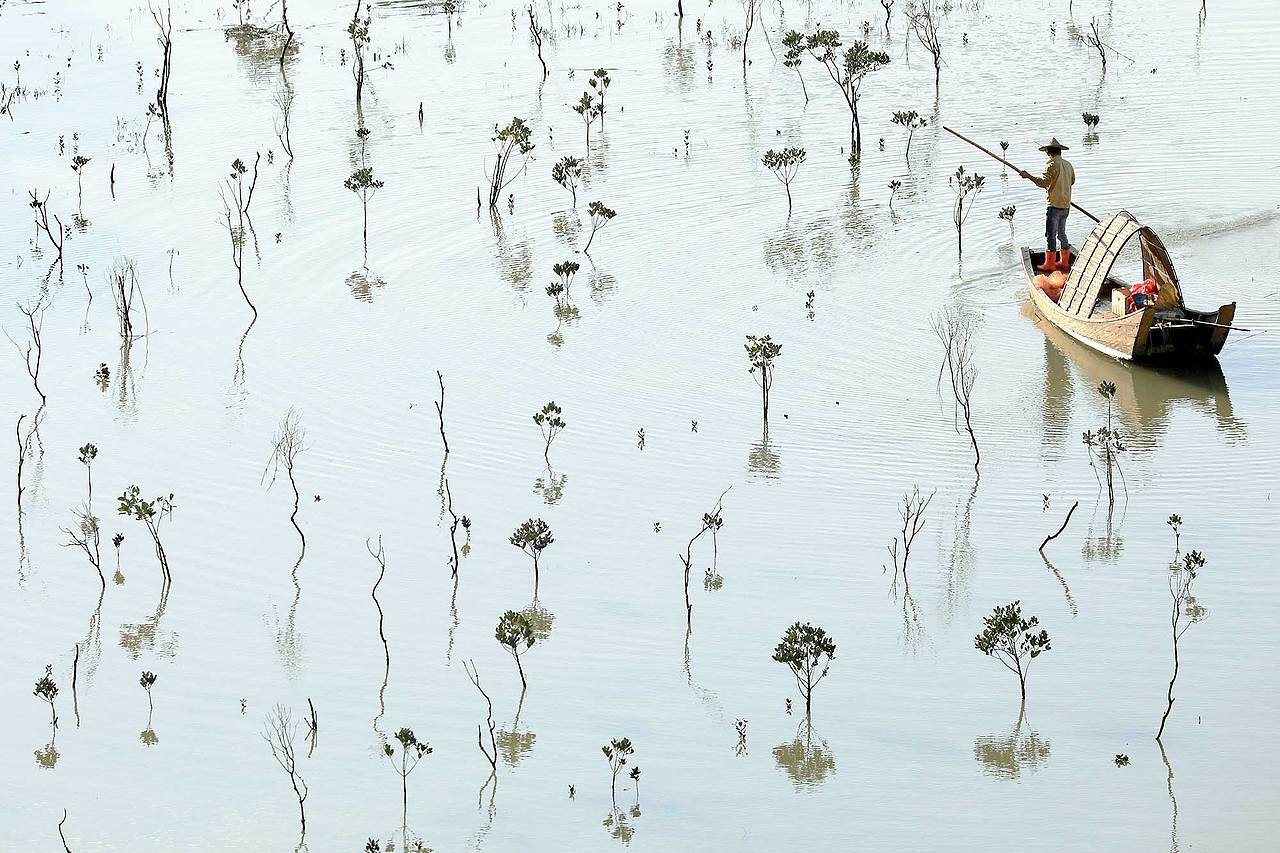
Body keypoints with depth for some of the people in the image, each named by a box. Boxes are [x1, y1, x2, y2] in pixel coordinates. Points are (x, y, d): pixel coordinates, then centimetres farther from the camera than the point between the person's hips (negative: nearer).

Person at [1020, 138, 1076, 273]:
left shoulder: (1052, 164, -14)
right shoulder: (1068, 165, 10)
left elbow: (1043, 182, -23)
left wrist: (1028, 175, -14)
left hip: (1055, 205, -8)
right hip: (1066, 205, 8)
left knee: (1050, 235, -3)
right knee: (1061, 233, 18)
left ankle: (1049, 264, -2)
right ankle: (1064, 262, 21)